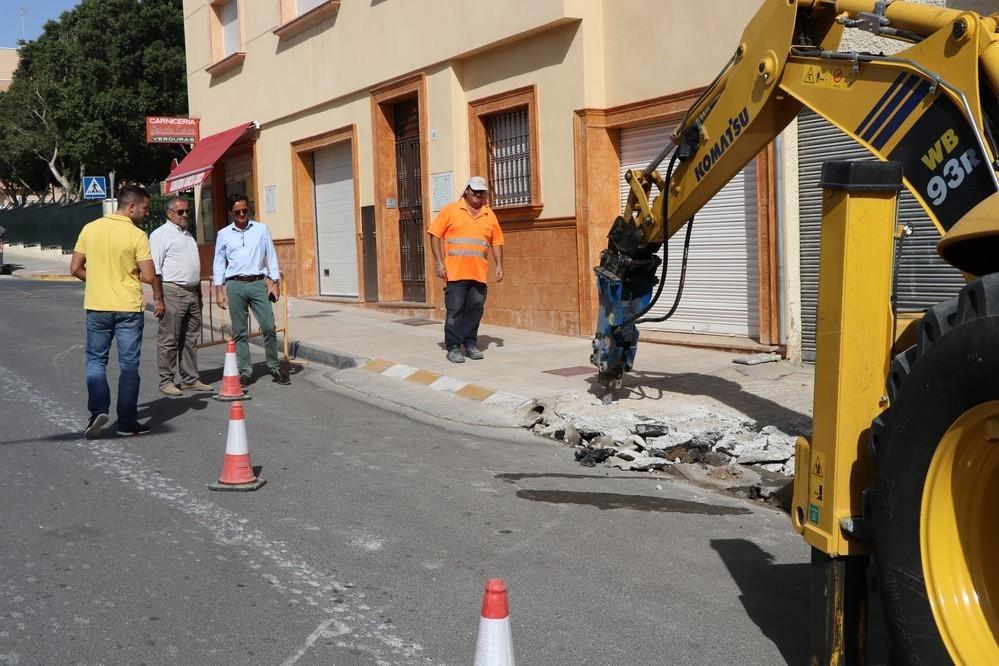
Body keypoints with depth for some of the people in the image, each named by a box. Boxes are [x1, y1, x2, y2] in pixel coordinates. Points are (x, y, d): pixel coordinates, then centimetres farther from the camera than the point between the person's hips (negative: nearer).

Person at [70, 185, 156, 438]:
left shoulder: (90, 229, 1)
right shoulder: (137, 235, -12)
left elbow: (76, 269, 4)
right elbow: (148, 277, -13)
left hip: (97, 306, 3)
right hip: (128, 308, -3)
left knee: (96, 360, 15)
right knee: (128, 365, 6)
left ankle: (98, 409, -1)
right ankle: (127, 422, 10)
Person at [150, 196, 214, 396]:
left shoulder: (188, 235, 19)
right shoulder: (160, 235, -6)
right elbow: (154, 270, -12)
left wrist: (199, 295, 21)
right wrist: (158, 299, -18)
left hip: (191, 292, 8)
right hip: (172, 292, -8)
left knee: (191, 339, 10)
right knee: (169, 340, -3)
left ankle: (190, 379, 17)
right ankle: (166, 381, 3)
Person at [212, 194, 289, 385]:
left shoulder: (261, 229, 8)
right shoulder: (223, 235, 9)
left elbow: (271, 256, 9)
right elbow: (219, 264, 12)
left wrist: (274, 283, 2)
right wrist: (219, 291, 6)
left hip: (258, 283, 0)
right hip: (235, 285, 1)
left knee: (269, 327, -7)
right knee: (240, 331, 2)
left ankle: (274, 367, 6)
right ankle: (245, 371, 9)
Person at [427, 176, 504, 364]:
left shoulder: (489, 215, 12)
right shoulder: (450, 210, 2)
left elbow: (497, 242, 16)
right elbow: (435, 235, 1)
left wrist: (499, 265, 6)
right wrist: (439, 262, -7)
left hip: (479, 274, 3)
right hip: (455, 272, -3)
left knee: (475, 310, 6)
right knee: (454, 310, -3)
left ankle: (470, 343, 18)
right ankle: (453, 347, 3)